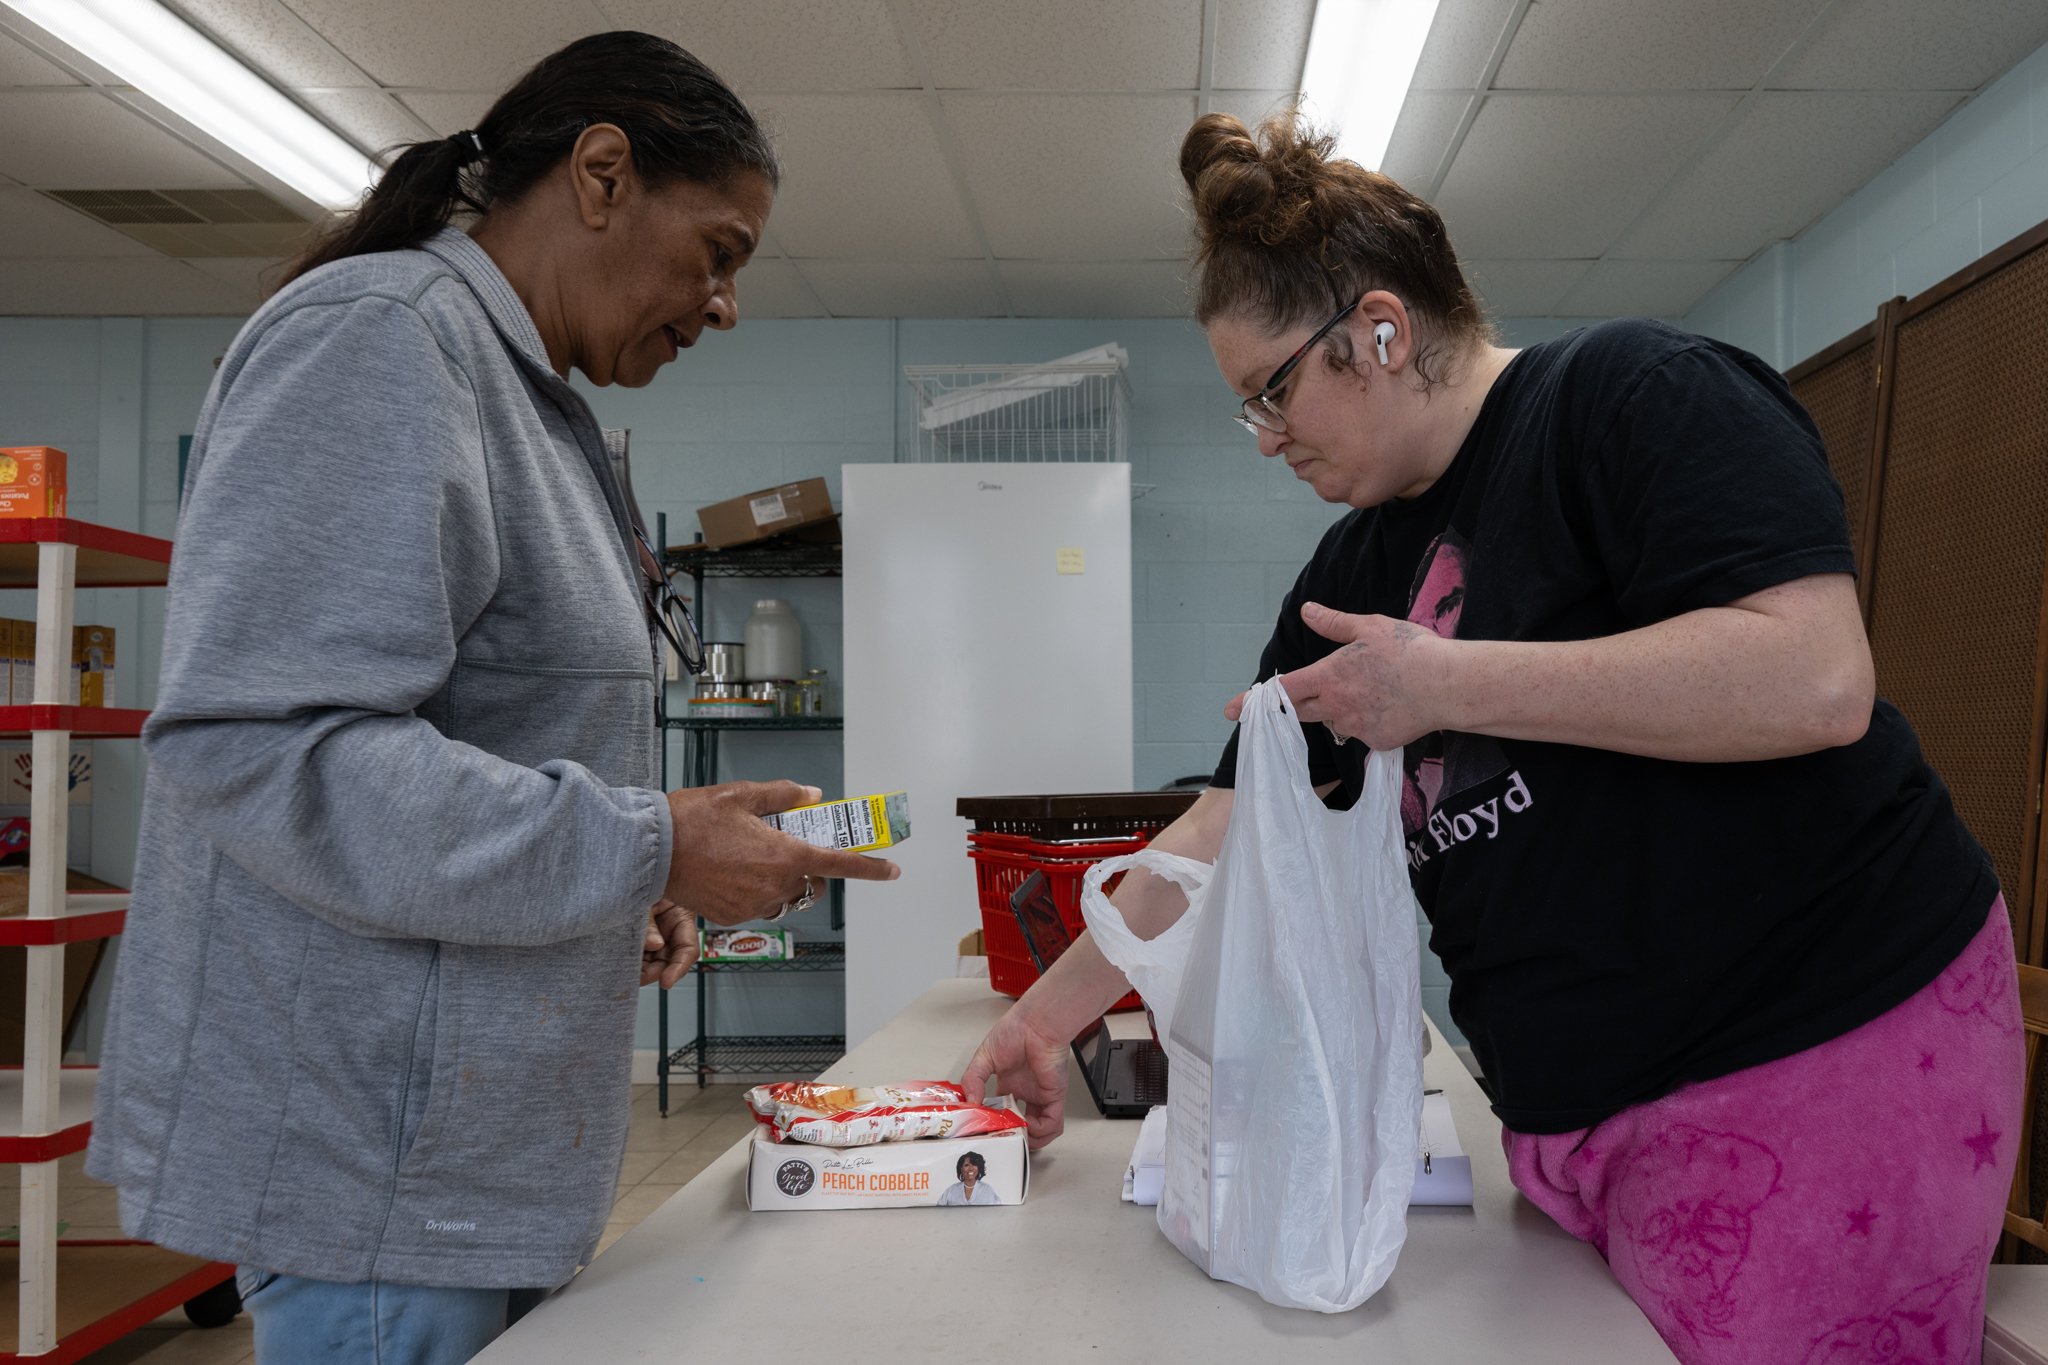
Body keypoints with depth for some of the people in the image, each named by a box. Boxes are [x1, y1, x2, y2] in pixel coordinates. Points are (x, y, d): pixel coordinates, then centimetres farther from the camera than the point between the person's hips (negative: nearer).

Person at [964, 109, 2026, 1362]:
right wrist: (1045, 1014, 13)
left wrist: (1445, 682, -20)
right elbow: (1222, 834, 13)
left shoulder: (1636, 393, -9)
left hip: (1822, 1060, -6)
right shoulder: (1359, 568, 11)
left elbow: (1815, 680, -23)